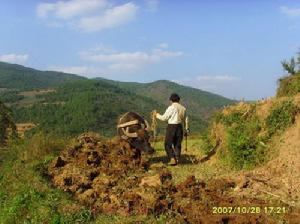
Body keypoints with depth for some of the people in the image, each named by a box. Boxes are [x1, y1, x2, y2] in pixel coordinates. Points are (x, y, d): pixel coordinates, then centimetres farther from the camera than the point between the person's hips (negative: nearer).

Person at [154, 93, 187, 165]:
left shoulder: (171, 108, -11)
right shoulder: (183, 108, 5)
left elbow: (163, 118, -7)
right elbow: (183, 119, 13)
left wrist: (157, 115, 9)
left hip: (171, 126, -5)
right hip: (180, 126, 5)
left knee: (168, 144, 5)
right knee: (177, 144, 15)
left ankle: (172, 159, -6)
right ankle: (177, 159, 13)